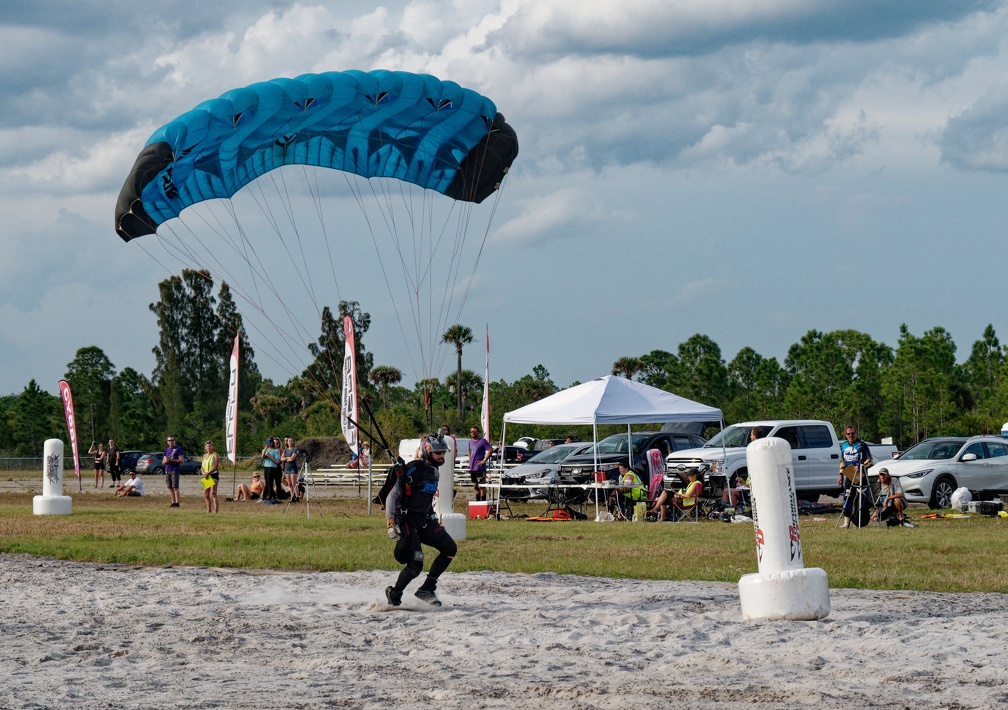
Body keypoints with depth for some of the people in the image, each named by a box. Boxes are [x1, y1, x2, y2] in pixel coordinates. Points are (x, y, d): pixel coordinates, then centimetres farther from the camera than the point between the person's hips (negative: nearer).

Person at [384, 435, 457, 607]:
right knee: (415, 565, -17)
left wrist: (436, 521, 26)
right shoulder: (412, 470, -12)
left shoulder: (434, 472, 14)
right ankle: (394, 595, 7)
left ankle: (426, 589, 0)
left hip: (426, 521, 8)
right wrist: (391, 523, -19)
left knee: (450, 548, -7)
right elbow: (392, 496, -13)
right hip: (408, 521, -8)